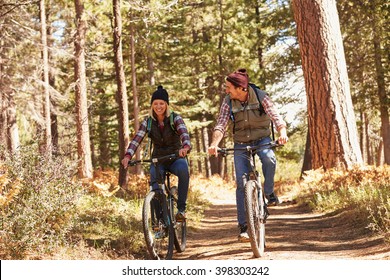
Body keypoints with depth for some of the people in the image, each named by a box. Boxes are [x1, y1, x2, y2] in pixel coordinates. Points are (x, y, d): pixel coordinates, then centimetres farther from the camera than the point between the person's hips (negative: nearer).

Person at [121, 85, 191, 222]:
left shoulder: (175, 118, -9)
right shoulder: (148, 122, -3)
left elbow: (184, 133, -28)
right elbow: (136, 139, -15)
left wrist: (185, 147, -52)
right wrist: (128, 156, -34)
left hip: (176, 158, -2)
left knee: (183, 170, -36)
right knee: (155, 184, -29)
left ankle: (181, 208, -24)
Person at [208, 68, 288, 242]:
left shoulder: (260, 97, -16)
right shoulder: (228, 102, -11)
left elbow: (276, 117, -25)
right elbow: (220, 125, -19)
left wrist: (282, 133, -46)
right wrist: (214, 144, -39)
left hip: (262, 139, -1)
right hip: (241, 144, 1)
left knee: (269, 159, -36)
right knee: (241, 183, -7)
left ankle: (269, 193, -11)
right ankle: (243, 226, 0)